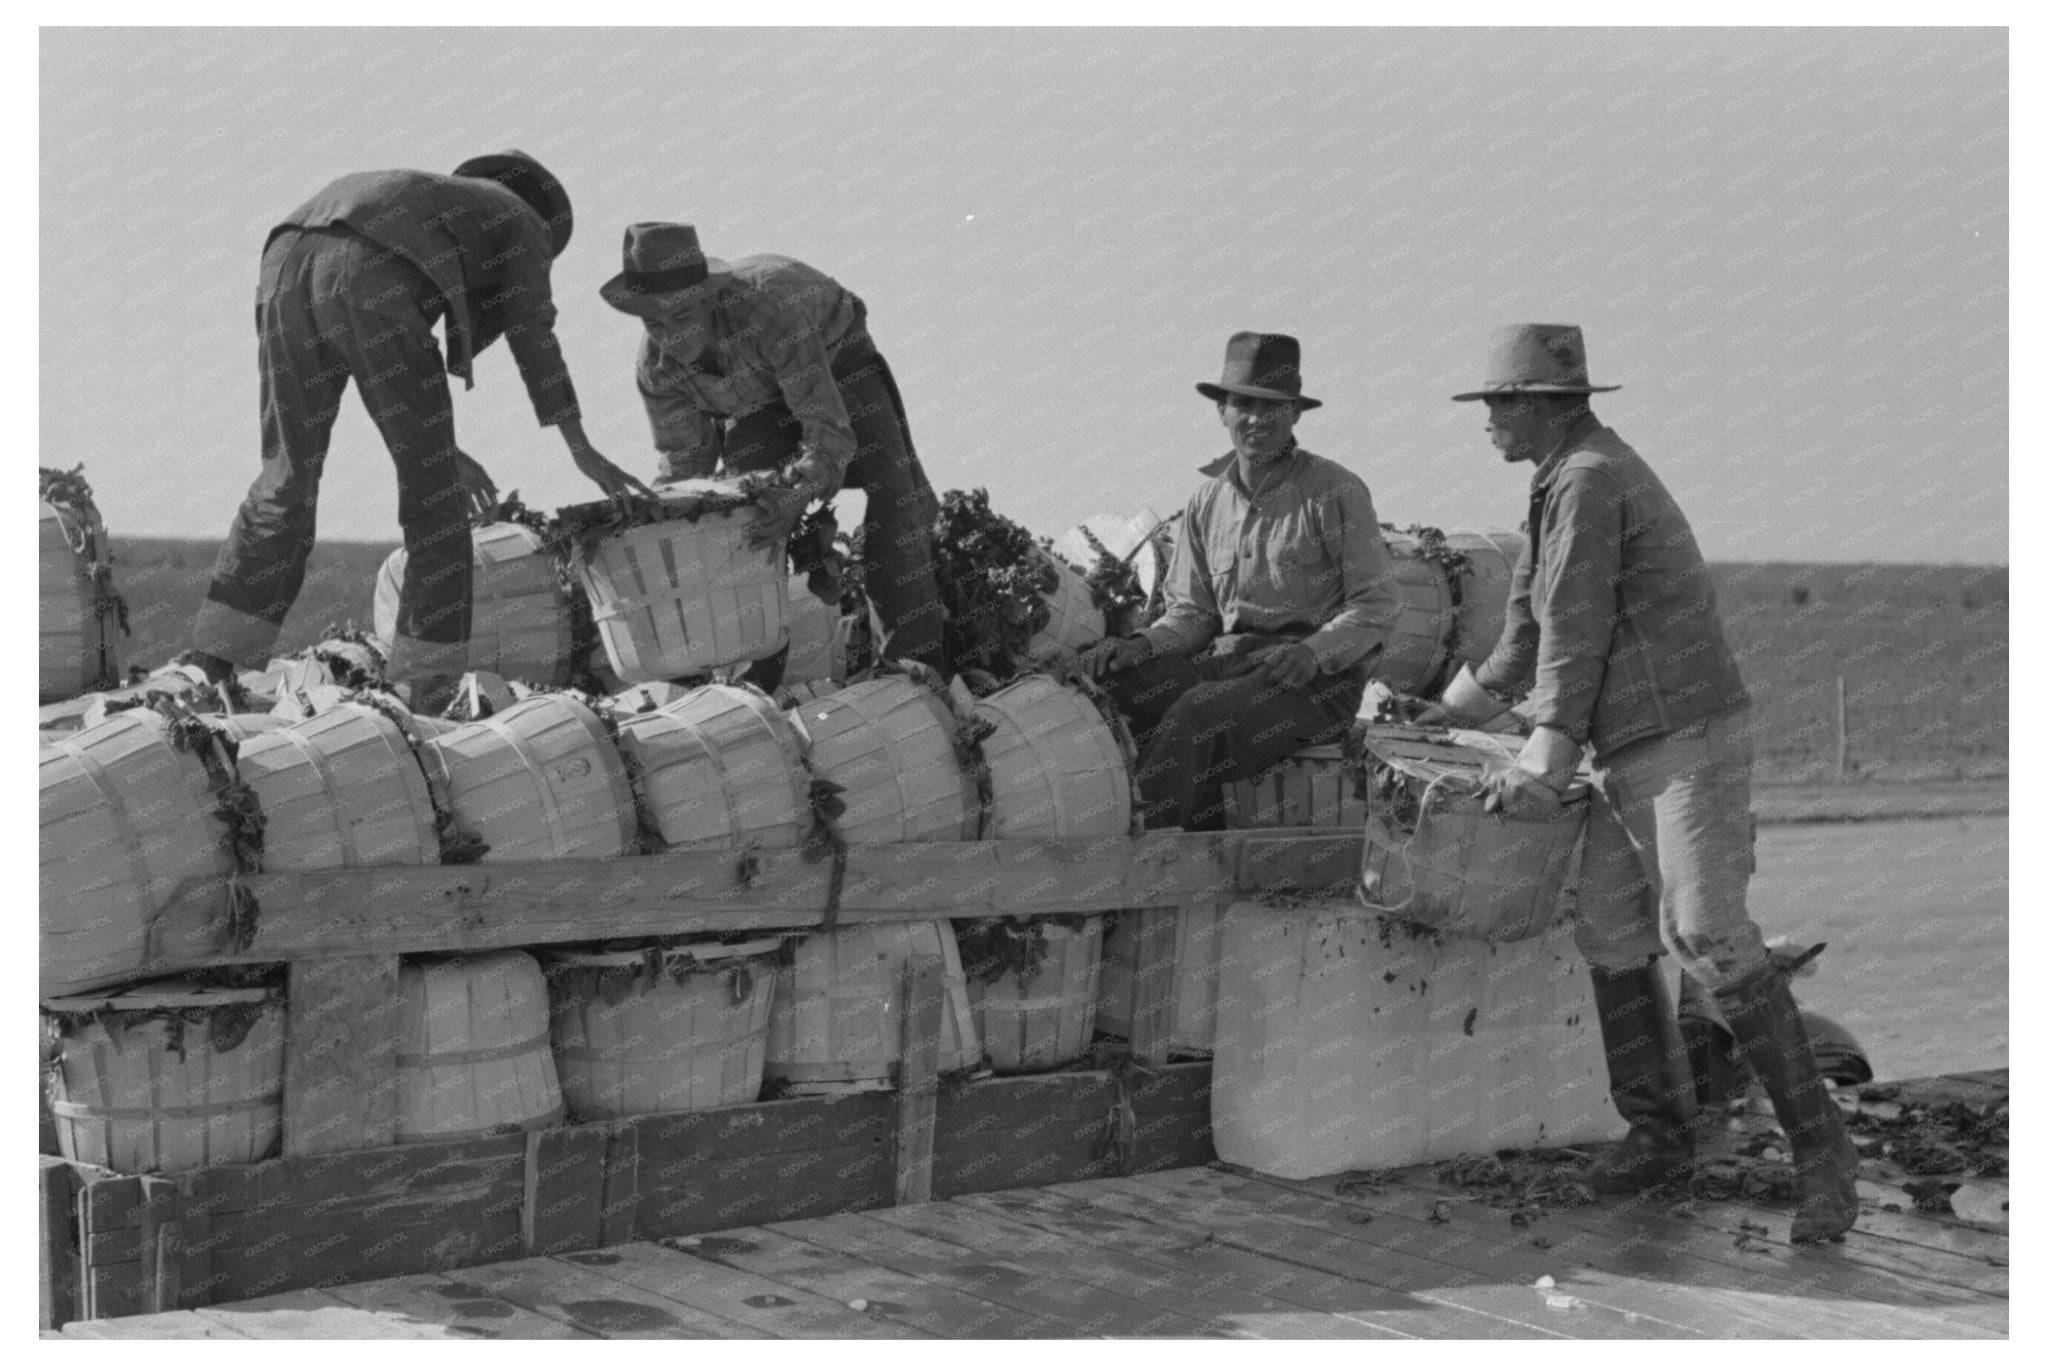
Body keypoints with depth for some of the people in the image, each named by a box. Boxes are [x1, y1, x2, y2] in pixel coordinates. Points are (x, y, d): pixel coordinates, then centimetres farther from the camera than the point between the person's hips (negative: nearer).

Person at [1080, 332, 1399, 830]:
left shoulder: (1336, 491, -2)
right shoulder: (1207, 502, 14)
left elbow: (1375, 605, -2)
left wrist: (1313, 652, -19)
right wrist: (1144, 643, -5)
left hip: (1320, 677, -5)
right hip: (1225, 661, 5)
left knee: (1195, 714, -33)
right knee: (1117, 685, -23)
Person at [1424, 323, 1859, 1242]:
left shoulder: (1588, 482, -13)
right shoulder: (1569, 481, 19)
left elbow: (1576, 634, -15)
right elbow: (1533, 620, 28)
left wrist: (1541, 765, -12)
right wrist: (1461, 709, 35)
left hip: (1687, 741, -10)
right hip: (1631, 752, 10)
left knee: (1707, 936, -16)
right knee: (1610, 939, 7)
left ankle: (1818, 1144, -10)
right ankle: (1659, 1132, 15)